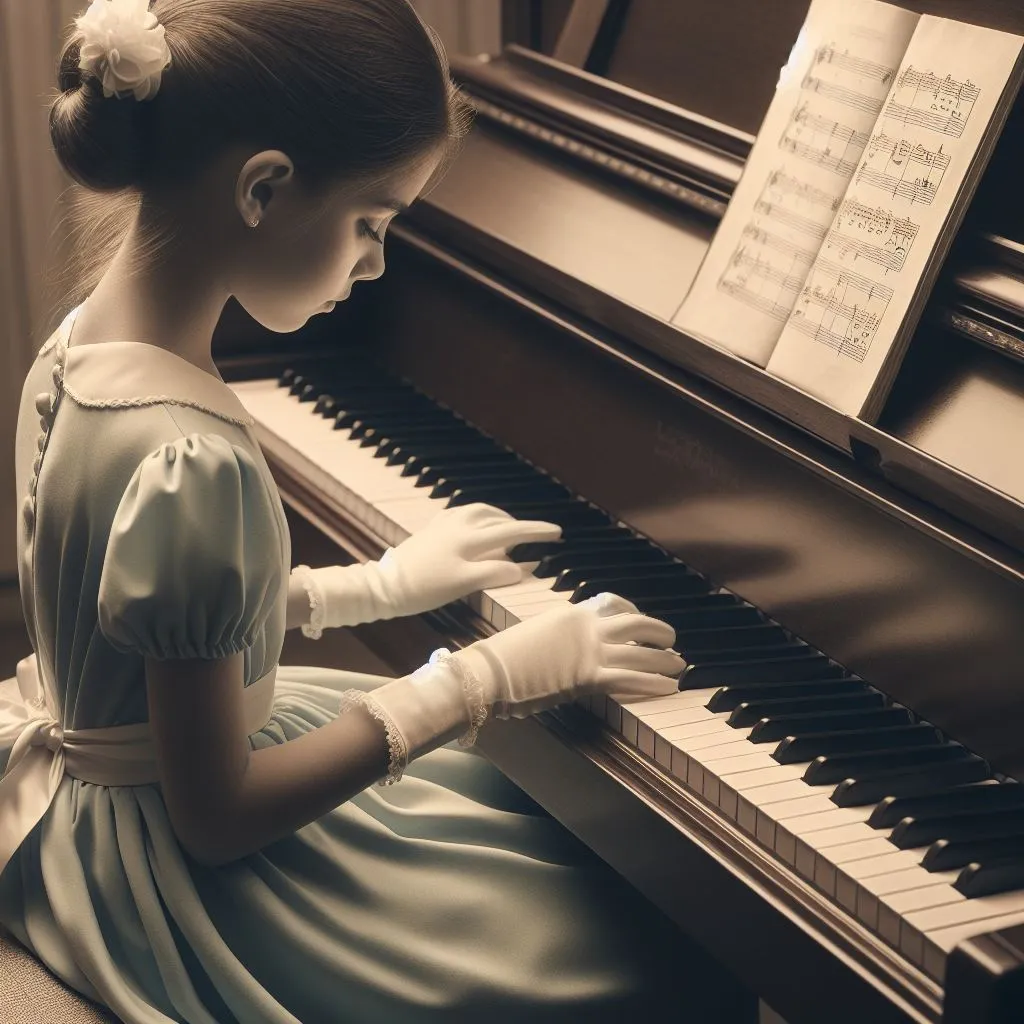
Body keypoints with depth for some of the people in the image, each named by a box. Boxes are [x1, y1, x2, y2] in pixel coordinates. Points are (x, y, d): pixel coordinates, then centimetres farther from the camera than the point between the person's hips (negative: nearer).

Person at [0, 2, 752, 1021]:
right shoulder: (195, 465, -32)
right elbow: (216, 815, -25)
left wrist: (382, 582, 9)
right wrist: (484, 677, -21)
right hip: (166, 877, -9)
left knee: (505, 791, 28)